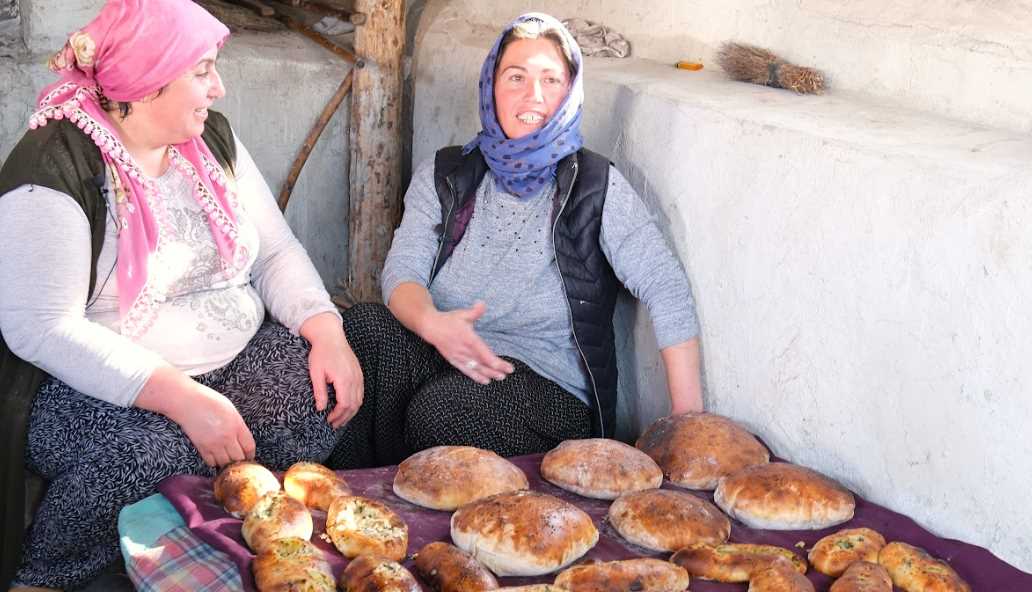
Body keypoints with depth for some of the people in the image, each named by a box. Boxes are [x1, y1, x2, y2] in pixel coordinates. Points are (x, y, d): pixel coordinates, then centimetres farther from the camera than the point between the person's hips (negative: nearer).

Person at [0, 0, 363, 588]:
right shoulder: (54, 170, -16)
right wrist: (182, 399, -31)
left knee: (329, 391, -18)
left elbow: (276, 251, 8)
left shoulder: (212, 136, 6)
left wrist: (326, 331, -12)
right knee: (148, 457, -35)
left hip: (238, 359, 6)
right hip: (105, 387, -6)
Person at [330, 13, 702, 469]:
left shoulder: (595, 186, -1)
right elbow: (401, 271, -2)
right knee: (363, 326, -25)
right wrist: (432, 324, -28)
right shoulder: (444, 177, 10)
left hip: (549, 385, -3)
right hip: (444, 359, 4)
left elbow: (668, 292, -8)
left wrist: (688, 418, -17)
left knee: (440, 409, -34)